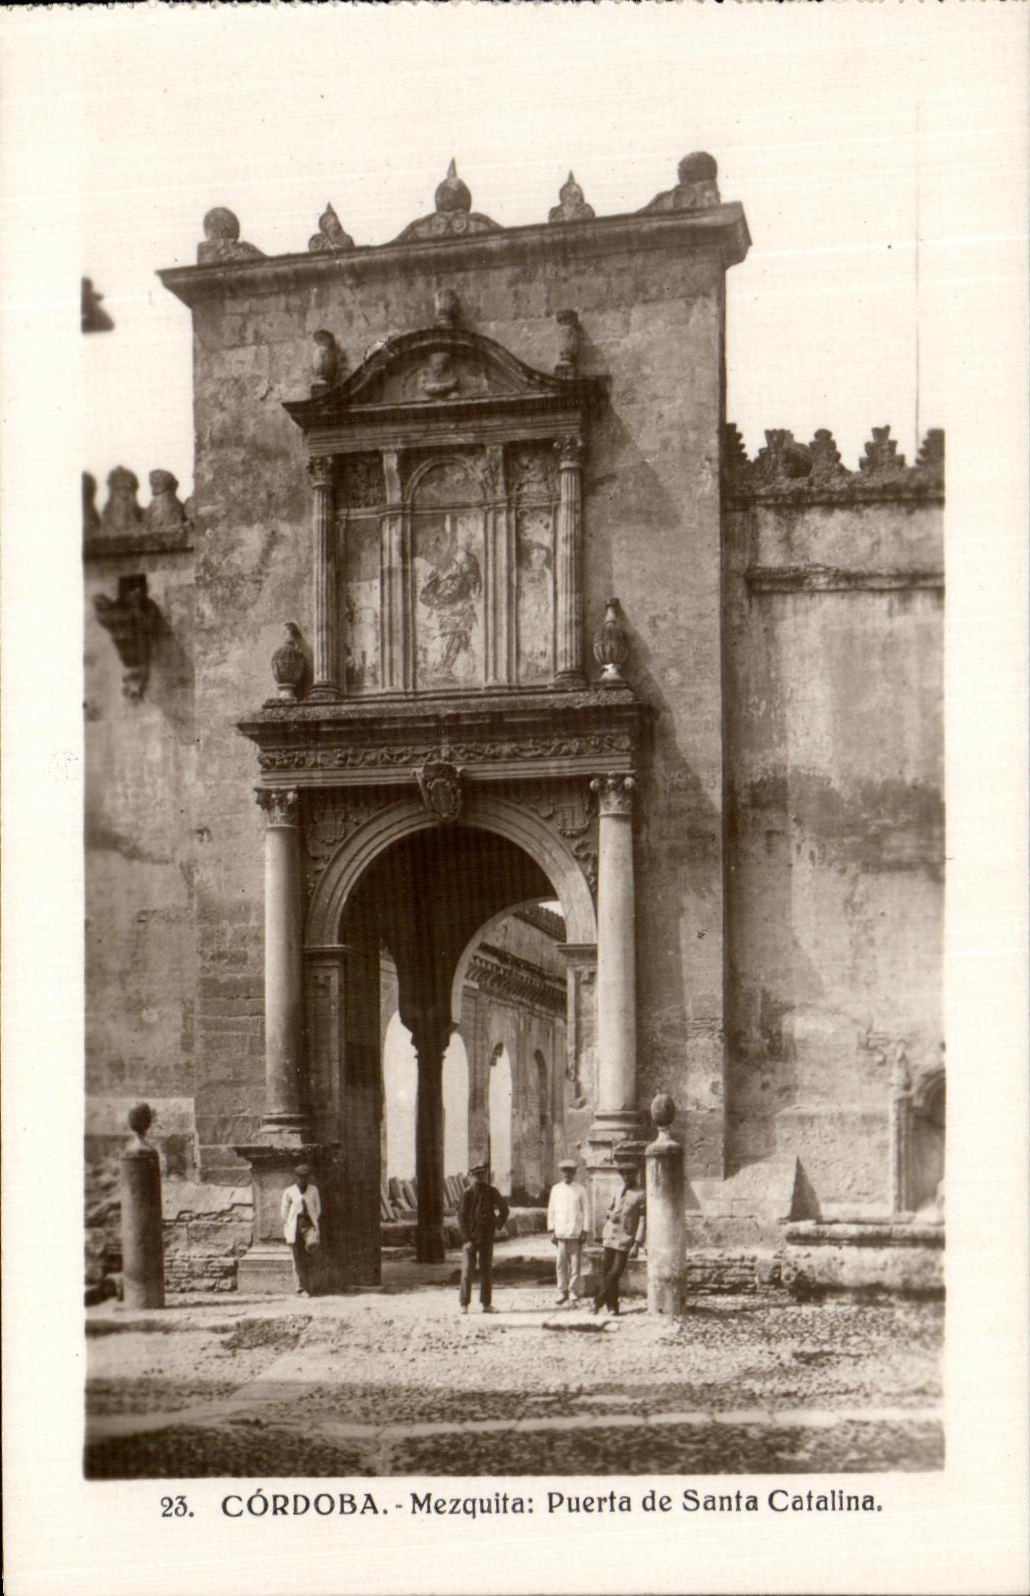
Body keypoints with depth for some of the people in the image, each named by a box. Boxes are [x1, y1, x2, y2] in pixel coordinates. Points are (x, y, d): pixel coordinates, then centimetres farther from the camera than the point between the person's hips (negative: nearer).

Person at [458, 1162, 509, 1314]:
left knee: (467, 1270, 1)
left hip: (470, 1237, -1)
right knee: (486, 1270, 8)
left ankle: (464, 1305, -2)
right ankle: (486, 1304, 8)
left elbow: (462, 1216, -10)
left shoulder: (467, 1192, -7)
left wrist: (465, 1238, -9)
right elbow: (504, 1210, -1)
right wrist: (497, 1226, 10)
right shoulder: (492, 1191, -3)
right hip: (487, 1236, 1)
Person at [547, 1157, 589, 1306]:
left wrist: (584, 1231, -1)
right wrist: (551, 1231, 5)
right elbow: (551, 1210, 11)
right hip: (560, 1232, 1)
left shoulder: (580, 1190, 5)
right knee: (561, 1263, -2)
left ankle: (574, 1291, 7)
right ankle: (562, 1292, 6)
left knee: (575, 1264, -1)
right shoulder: (556, 1189, 9)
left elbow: (586, 1211, 5)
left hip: (576, 1233, -1)